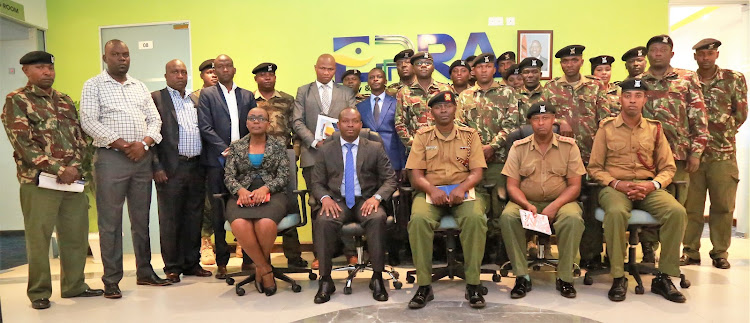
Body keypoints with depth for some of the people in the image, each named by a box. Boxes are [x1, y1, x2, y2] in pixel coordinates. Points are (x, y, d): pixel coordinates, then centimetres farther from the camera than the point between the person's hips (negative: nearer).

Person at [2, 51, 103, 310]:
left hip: (73, 179, 5)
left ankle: (74, 285, 22)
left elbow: (80, 137, 12)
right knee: (38, 238, 2)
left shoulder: (65, 101, 15)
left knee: (76, 235, 9)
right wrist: (59, 169, -15)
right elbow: (23, 143, -11)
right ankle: (39, 293, 16)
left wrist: (75, 167, -5)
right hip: (38, 181, -5)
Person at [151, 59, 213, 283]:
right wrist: (157, 167, -12)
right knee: (170, 220, 2)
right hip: (171, 169, -5)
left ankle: (192, 263, 20)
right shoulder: (156, 99, 2)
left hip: (196, 167, 5)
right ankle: (172, 267, 13)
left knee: (194, 218, 9)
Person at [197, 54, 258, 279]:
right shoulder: (207, 95, 7)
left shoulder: (247, 96, 16)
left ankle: (248, 259, 12)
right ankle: (221, 262, 10)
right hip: (218, 161, -2)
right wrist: (225, 150, -11)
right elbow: (205, 128, -2)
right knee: (218, 215, 1)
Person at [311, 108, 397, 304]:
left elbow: (390, 179, 5)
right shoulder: (326, 150, 13)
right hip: (337, 201, 1)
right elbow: (317, 183, 10)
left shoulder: (375, 148, 10)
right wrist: (325, 198, -13)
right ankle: (325, 280, -21)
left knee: (378, 218, -34)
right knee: (323, 221, -32)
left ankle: (377, 278, -22)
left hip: (366, 201, 0)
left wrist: (376, 197, -15)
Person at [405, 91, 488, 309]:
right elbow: (416, 174, 3)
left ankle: (473, 284, -20)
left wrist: (462, 188, -18)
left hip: (464, 191, 0)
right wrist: (431, 190, -18)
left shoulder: (470, 135, 11)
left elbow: (477, 172, 3)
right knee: (418, 220, -33)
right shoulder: (422, 136, 10)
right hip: (431, 191, 0)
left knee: (475, 218, -33)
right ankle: (424, 285, -20)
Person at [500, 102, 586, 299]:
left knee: (573, 218, -33)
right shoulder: (519, 148, 5)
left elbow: (574, 186, -1)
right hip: (526, 202, 1)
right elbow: (512, 185, 0)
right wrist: (527, 205, -19)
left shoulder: (568, 146, 3)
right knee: (507, 216, -30)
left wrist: (554, 206, -18)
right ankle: (522, 276, -19)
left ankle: (565, 277, -16)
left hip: (559, 201, 0)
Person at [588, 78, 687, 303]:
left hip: (648, 187, 3)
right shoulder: (606, 128, 6)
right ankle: (618, 277, -23)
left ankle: (664, 277, -11)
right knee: (616, 212, -36)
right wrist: (617, 184, -11)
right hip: (615, 186, -3)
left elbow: (668, 168, 13)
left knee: (677, 211, -27)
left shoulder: (655, 129, 12)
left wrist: (652, 185, -8)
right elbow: (594, 168, 5)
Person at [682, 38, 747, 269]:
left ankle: (720, 252, 15)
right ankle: (690, 251, 12)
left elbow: (741, 113, 7)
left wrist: (724, 132, 0)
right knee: (691, 205, 4)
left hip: (723, 153, 0)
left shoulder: (735, 79, 6)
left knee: (723, 205, 4)